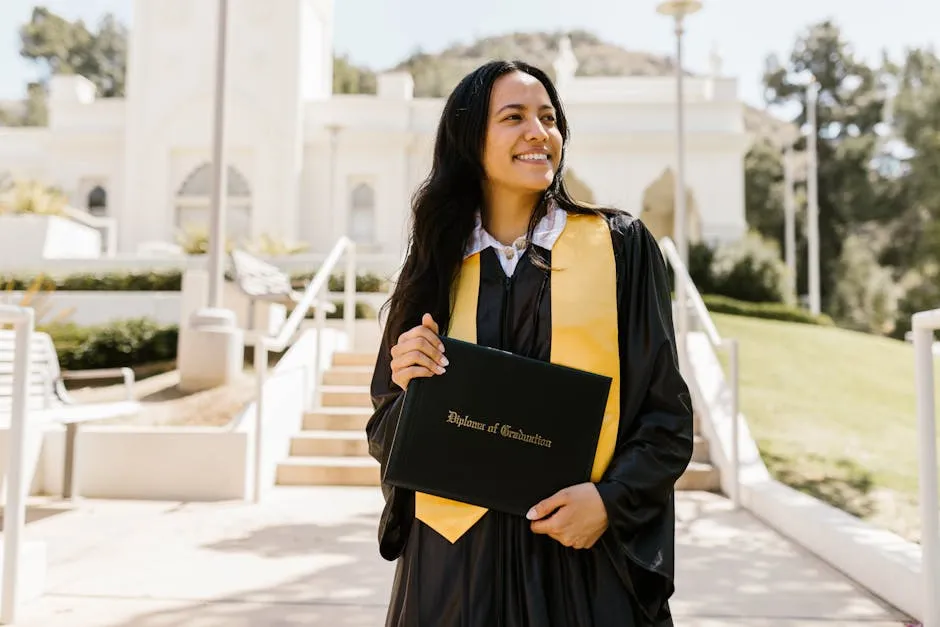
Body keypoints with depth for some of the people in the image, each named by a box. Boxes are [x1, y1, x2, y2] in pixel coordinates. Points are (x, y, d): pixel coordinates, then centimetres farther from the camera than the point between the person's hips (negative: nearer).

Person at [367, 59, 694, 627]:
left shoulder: (619, 245, -2)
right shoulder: (439, 262, 2)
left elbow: (667, 415, -1)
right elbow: (388, 433, 7)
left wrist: (612, 499, -15)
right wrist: (410, 389, -13)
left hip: (586, 556, -1)